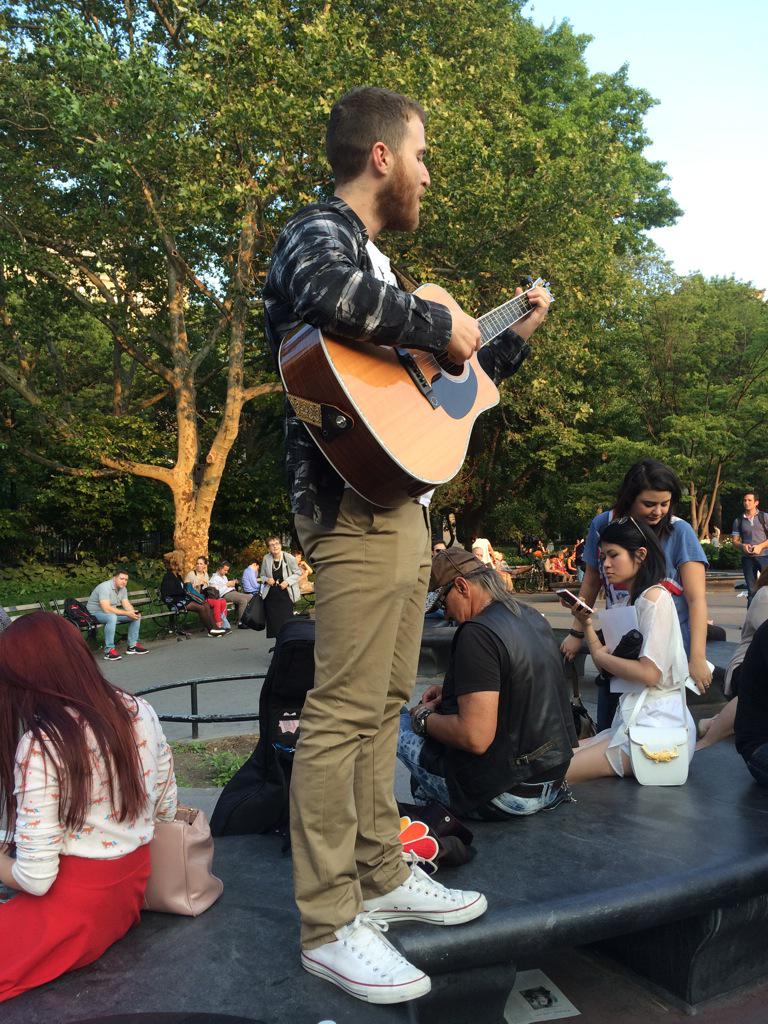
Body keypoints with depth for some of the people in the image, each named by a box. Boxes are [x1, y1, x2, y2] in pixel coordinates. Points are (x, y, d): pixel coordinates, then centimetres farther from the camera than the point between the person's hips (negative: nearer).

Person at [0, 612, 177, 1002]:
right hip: (135, 887, 7)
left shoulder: (39, 747, -21)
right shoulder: (139, 711, -4)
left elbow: (35, 878, -19)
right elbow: (166, 808, 7)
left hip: (76, 908, -7)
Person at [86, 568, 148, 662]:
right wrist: (127, 613, -34)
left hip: (112, 612, 9)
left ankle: (132, 645, 4)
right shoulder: (105, 587, -26)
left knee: (137, 616, -4)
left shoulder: (123, 588, 3)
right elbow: (106, 609, -34)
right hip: (95, 613, -9)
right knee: (112, 617, -40)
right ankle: (109, 651, -34)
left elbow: (126, 604, -1)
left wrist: (134, 612, -25)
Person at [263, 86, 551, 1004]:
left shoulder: (380, 261, 26)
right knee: (345, 712, -6)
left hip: (402, 502, 10)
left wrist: (514, 335, 27)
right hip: (357, 502, -10)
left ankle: (381, 876, 27)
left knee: (381, 704, 13)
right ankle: (330, 926, 6)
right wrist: (441, 325, -17)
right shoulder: (319, 231, -3)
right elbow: (331, 291, -31)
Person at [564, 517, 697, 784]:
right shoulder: (633, 602, 20)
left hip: (657, 721, -9)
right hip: (633, 720, 9)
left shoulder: (655, 596, -9)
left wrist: (600, 655, -3)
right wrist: (586, 624, 2)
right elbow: (606, 664, 15)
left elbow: (649, 673, -18)